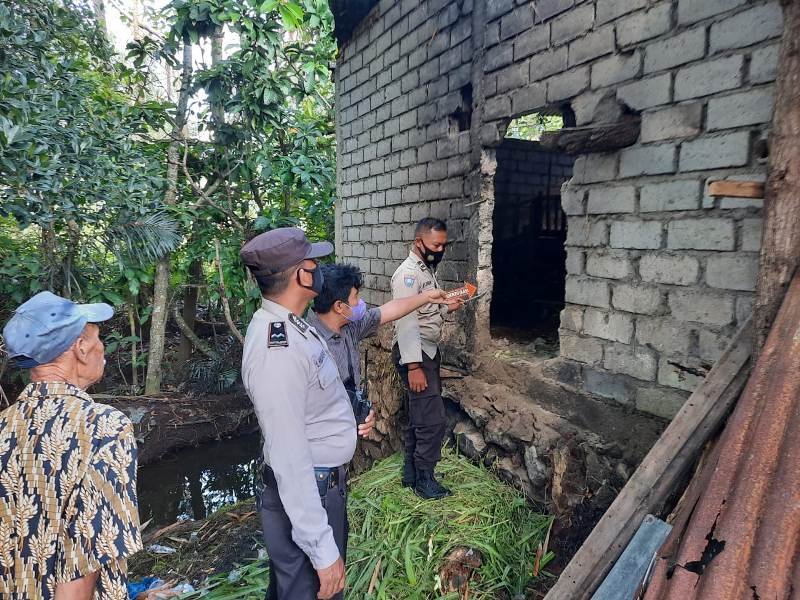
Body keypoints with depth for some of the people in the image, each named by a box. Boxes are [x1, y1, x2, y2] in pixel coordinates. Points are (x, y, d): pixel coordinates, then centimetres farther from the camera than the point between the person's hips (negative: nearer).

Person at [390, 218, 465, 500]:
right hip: (414, 354, -10)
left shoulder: (427, 270, 14)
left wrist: (446, 308, 3)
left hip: (428, 351, 10)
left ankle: (411, 474, 29)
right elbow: (406, 322, -24)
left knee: (418, 418, 16)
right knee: (432, 420, -6)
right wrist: (413, 366, -27)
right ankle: (424, 479, 11)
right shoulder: (408, 273, -17)